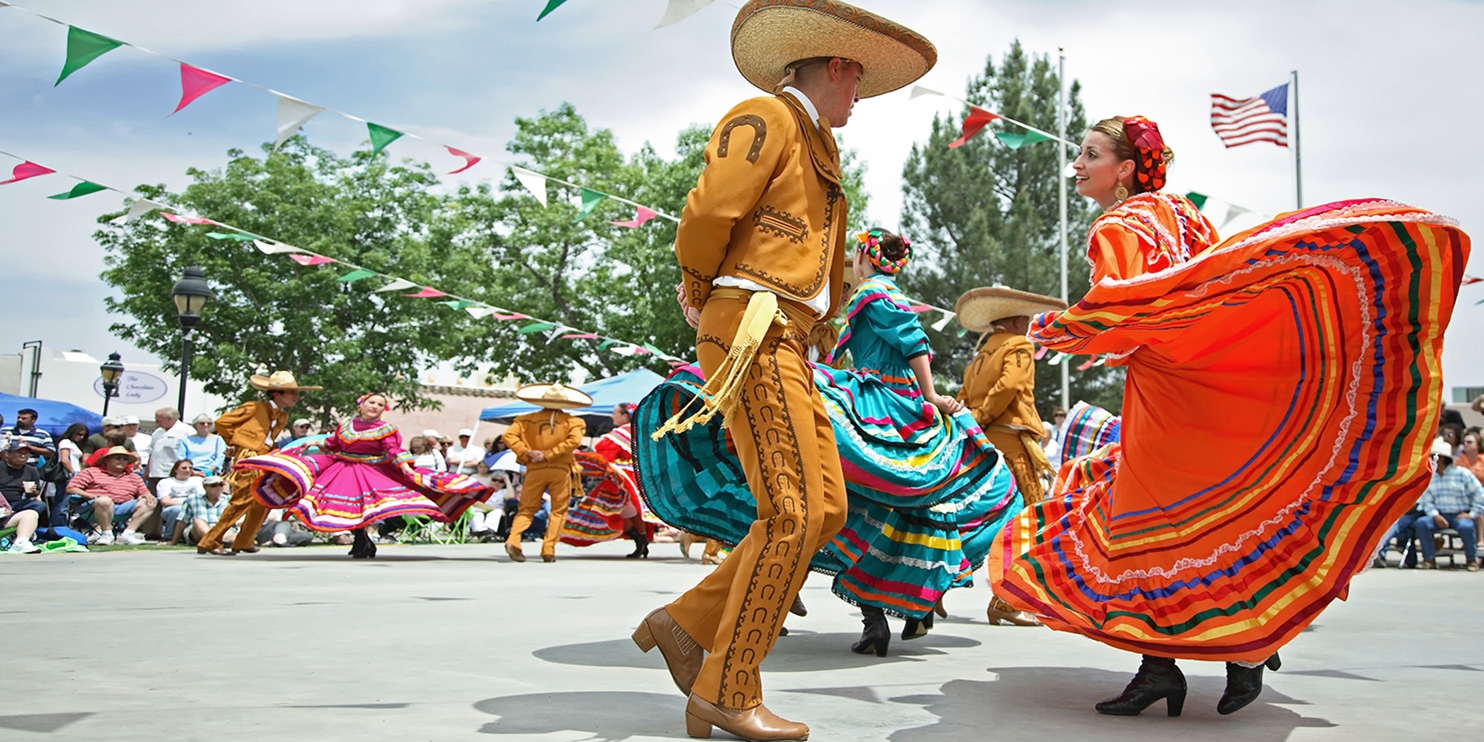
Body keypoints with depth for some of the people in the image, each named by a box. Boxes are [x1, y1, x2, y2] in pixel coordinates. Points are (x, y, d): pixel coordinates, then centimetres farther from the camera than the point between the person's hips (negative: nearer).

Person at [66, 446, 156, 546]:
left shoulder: (134, 477, 27)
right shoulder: (91, 472, 15)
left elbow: (144, 492, 24)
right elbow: (70, 489, 6)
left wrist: (147, 495, -4)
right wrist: (91, 496, -12)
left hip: (123, 511, 4)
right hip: (93, 509, -4)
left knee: (148, 503, -16)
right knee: (104, 501, -38)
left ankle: (127, 534, -23)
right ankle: (107, 534, -22)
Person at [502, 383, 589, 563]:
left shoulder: (527, 419, 7)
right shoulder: (573, 421, 3)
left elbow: (509, 435, -5)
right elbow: (574, 440, -14)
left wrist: (526, 453, -5)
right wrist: (548, 454, -13)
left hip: (534, 469, 1)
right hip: (561, 469, -1)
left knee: (527, 508, 10)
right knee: (558, 510, 9)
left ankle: (513, 540, -12)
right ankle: (549, 549, 1)